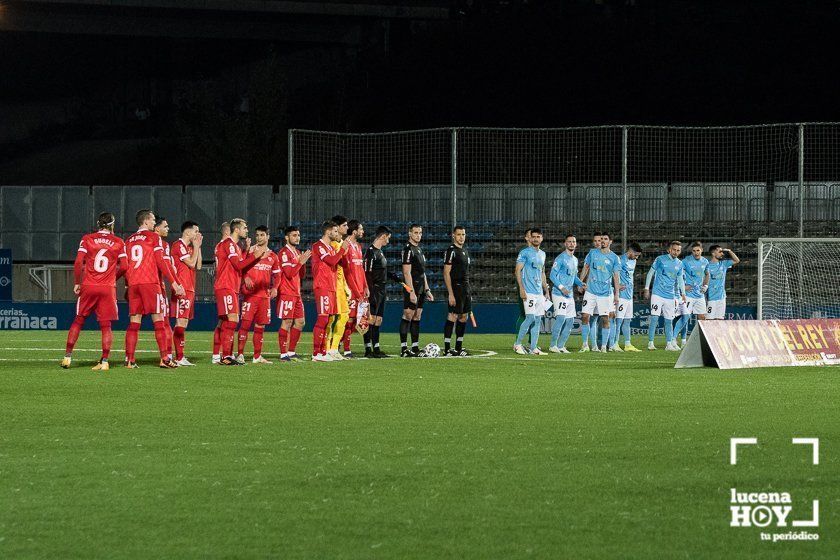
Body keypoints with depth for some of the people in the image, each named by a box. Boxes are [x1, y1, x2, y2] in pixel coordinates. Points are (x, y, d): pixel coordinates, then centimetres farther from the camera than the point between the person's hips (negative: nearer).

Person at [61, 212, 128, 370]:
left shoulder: (87, 239, 1)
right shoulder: (118, 243, 2)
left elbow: (78, 263, -6)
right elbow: (124, 267, 1)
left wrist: (77, 283, 4)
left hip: (88, 286, 0)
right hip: (108, 288, 0)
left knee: (78, 321, 11)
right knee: (106, 325, 3)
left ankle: (67, 356, 8)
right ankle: (104, 361, -4)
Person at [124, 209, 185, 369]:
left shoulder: (129, 240, 16)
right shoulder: (153, 237, 0)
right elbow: (160, 262, -5)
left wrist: (127, 285, 23)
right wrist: (173, 283, -3)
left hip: (133, 283, 5)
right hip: (150, 282, -5)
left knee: (134, 322, 5)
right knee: (158, 320, -3)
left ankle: (129, 360, -2)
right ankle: (164, 358, -8)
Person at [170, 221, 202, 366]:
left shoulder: (189, 247, 21)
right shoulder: (179, 245, -9)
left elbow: (198, 266, 16)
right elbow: (191, 263, -15)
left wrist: (198, 247, 13)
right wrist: (196, 246, -3)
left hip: (189, 289, 10)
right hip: (182, 289, -10)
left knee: (184, 322, 9)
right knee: (181, 321, -12)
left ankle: (180, 356, 10)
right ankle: (179, 358, -15)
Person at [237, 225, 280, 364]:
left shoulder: (272, 256, 14)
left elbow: (276, 275, 21)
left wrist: (274, 288, 3)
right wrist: (246, 278, -20)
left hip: (265, 294, 4)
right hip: (250, 294, -4)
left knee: (260, 326, 7)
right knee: (246, 323, -11)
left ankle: (257, 356, 12)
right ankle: (240, 354, -11)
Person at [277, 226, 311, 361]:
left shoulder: (297, 252, 17)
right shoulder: (284, 253, -10)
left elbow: (302, 275, 17)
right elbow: (289, 273, -19)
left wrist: (303, 262, 2)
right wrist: (301, 262, -19)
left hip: (296, 293, 9)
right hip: (286, 293, -9)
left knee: (300, 322, 9)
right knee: (287, 322, -10)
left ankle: (291, 351, 16)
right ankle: (283, 354, -8)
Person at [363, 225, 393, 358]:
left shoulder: (380, 251, 17)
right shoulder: (371, 252, -13)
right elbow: (367, 274, -18)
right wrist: (371, 293, -21)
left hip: (381, 290, 10)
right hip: (374, 289, -10)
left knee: (378, 320, 11)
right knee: (371, 319, -10)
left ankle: (376, 349, 14)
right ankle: (368, 349, -10)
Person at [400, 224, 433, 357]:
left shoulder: (419, 250, 17)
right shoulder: (408, 249, -11)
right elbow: (407, 272, -17)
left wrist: (427, 290, 20)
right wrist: (411, 292, -22)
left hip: (420, 290, 9)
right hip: (411, 289, -9)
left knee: (417, 318, 9)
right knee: (408, 316, -8)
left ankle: (415, 347, 11)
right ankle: (403, 349, -8)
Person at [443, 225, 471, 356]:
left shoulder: (465, 251, 17)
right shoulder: (451, 251, -10)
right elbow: (446, 273, -14)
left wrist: (469, 292, 19)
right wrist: (450, 294, -20)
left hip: (465, 288, 9)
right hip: (455, 288, -9)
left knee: (463, 317, 9)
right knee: (452, 317, -10)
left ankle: (458, 348, 15)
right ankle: (447, 349, -9)